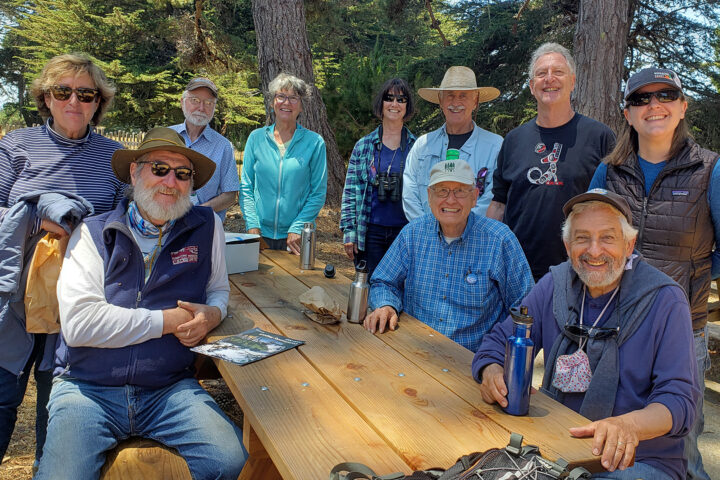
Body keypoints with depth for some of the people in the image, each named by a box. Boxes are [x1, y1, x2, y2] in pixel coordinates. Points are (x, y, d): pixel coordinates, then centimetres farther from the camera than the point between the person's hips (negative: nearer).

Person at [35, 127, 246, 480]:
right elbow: (77, 322, -13)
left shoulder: (206, 228, 6)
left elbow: (218, 289, 22)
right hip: (89, 389, -1)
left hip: (171, 388, 2)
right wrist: (168, 321, -11)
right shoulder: (93, 233, 0)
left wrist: (212, 314, -3)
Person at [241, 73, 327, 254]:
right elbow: (246, 187, 6)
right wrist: (252, 225, -5)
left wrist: (297, 229, -11)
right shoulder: (256, 138, 5)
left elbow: (318, 194, -3)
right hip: (260, 234, 2)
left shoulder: (315, 142, -1)